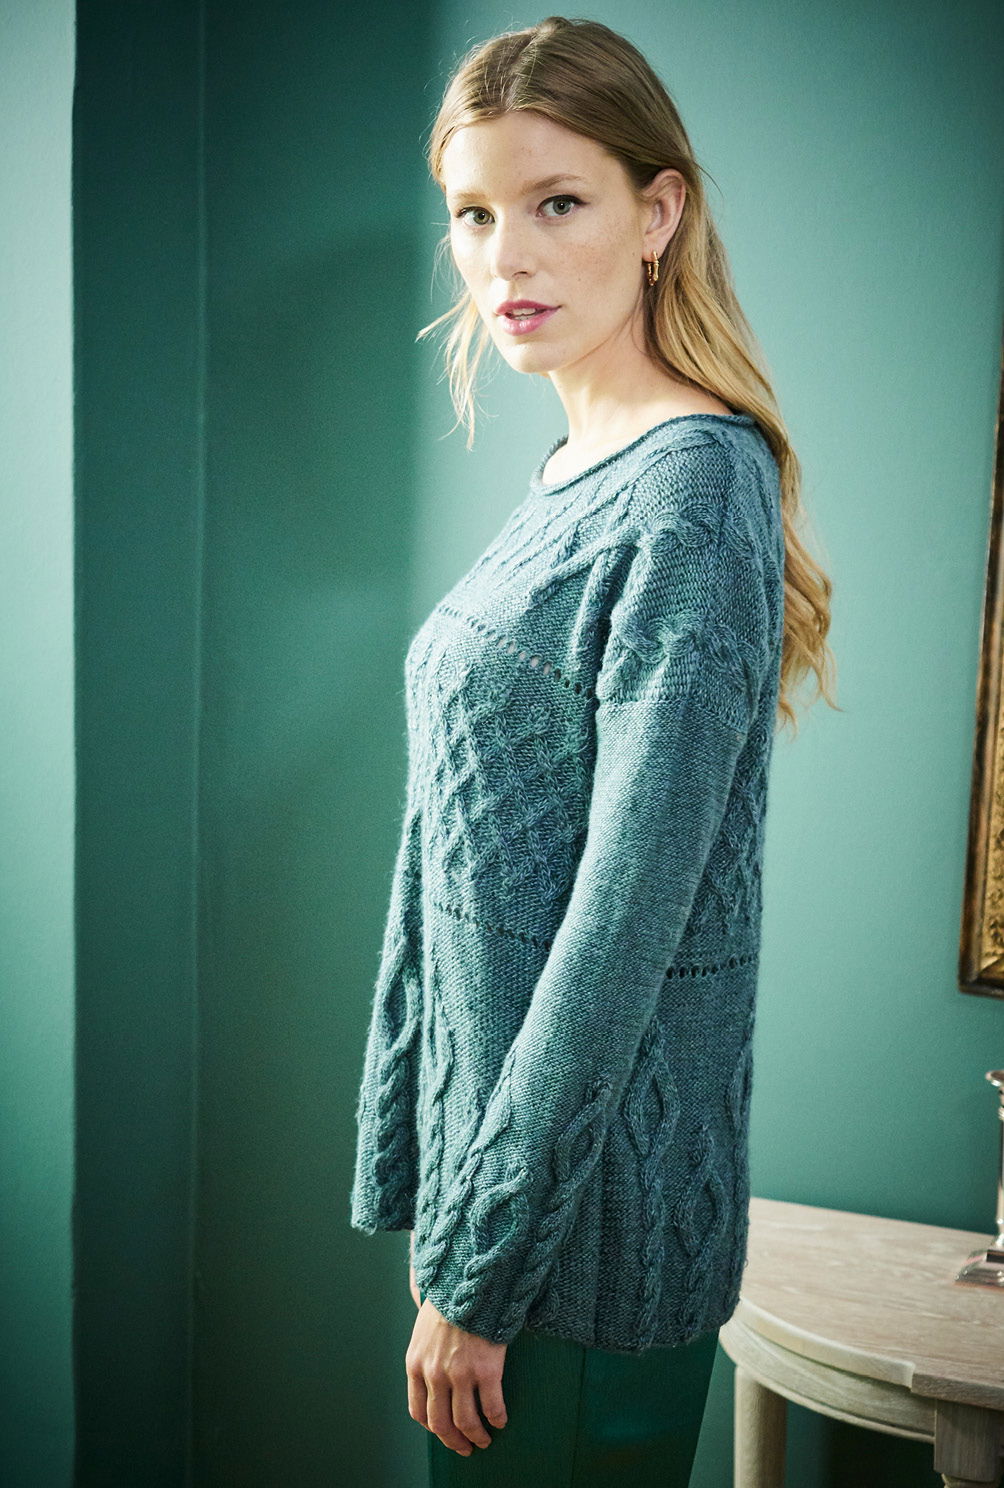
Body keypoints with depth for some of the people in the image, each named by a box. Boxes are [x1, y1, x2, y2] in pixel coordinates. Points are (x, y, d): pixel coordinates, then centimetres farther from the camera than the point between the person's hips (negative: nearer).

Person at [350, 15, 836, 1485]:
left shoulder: (694, 489, -17)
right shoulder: (570, 482, 9)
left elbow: (629, 920, -21)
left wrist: (477, 1266, -16)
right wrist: (431, 1190, 13)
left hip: (590, 1203, -8)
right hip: (496, 1137, 8)